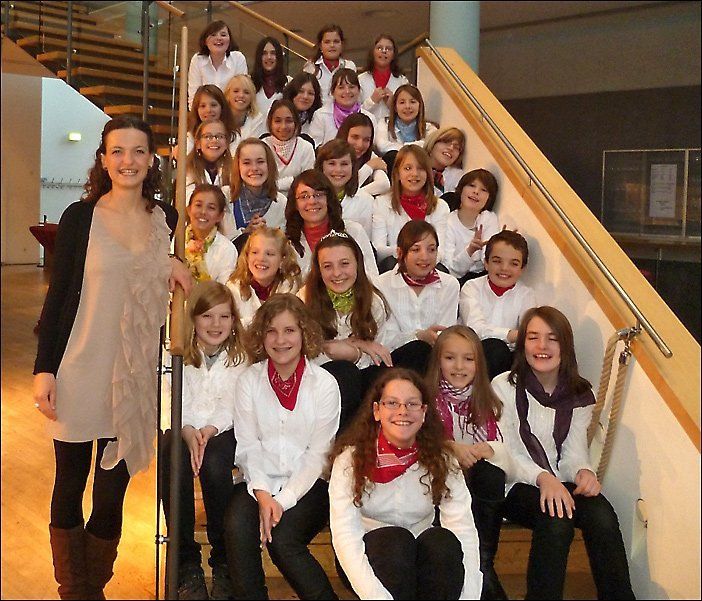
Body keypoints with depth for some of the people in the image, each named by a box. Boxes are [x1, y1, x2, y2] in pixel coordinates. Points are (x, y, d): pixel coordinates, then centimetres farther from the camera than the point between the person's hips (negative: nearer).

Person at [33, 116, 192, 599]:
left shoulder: (166, 219, 4)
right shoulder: (80, 216, -4)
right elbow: (59, 294, -4)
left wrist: (176, 266, -2)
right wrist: (44, 369, -8)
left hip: (136, 374, 3)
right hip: (79, 370, -2)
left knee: (114, 487, 11)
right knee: (71, 483, 10)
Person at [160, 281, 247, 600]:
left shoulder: (240, 354, 1)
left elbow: (232, 404, -6)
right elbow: (170, 400, -9)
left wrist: (210, 429, -25)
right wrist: (187, 430, -27)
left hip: (223, 429, 0)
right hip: (182, 428, 1)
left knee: (214, 466, -33)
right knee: (175, 466, -33)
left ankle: (223, 562, -13)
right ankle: (186, 563, -17)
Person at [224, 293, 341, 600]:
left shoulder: (324, 384, -2)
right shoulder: (249, 381, 4)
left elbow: (318, 453, -5)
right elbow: (247, 445, -1)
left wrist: (283, 500, -15)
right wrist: (262, 494, -17)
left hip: (307, 484, -2)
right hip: (259, 481, 2)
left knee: (283, 540, -27)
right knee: (237, 527, -27)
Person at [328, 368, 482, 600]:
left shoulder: (440, 459, -6)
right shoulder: (351, 459, -13)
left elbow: (464, 529, -15)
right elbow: (345, 536, -22)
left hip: (424, 558, 2)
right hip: (371, 561, -2)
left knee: (443, 540, -29)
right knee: (394, 539, -32)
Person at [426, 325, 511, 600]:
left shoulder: (485, 402, 11)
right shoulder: (427, 398, 1)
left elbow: (502, 451, 3)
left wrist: (485, 449, -19)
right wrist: (450, 447, -29)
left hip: (479, 477, 2)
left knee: (492, 474, -30)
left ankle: (485, 561, -22)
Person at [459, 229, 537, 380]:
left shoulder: (526, 294, 7)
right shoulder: (472, 287, 0)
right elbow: (475, 329, -18)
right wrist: (513, 335, -33)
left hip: (506, 360, 3)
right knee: (495, 348, -34)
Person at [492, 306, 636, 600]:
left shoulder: (580, 395, 10)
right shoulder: (504, 387, -2)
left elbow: (574, 451, 4)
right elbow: (504, 454, -8)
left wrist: (583, 471, -21)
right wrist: (542, 478, -26)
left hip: (562, 485, 4)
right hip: (518, 488, -3)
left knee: (602, 514, -27)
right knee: (556, 518, -33)